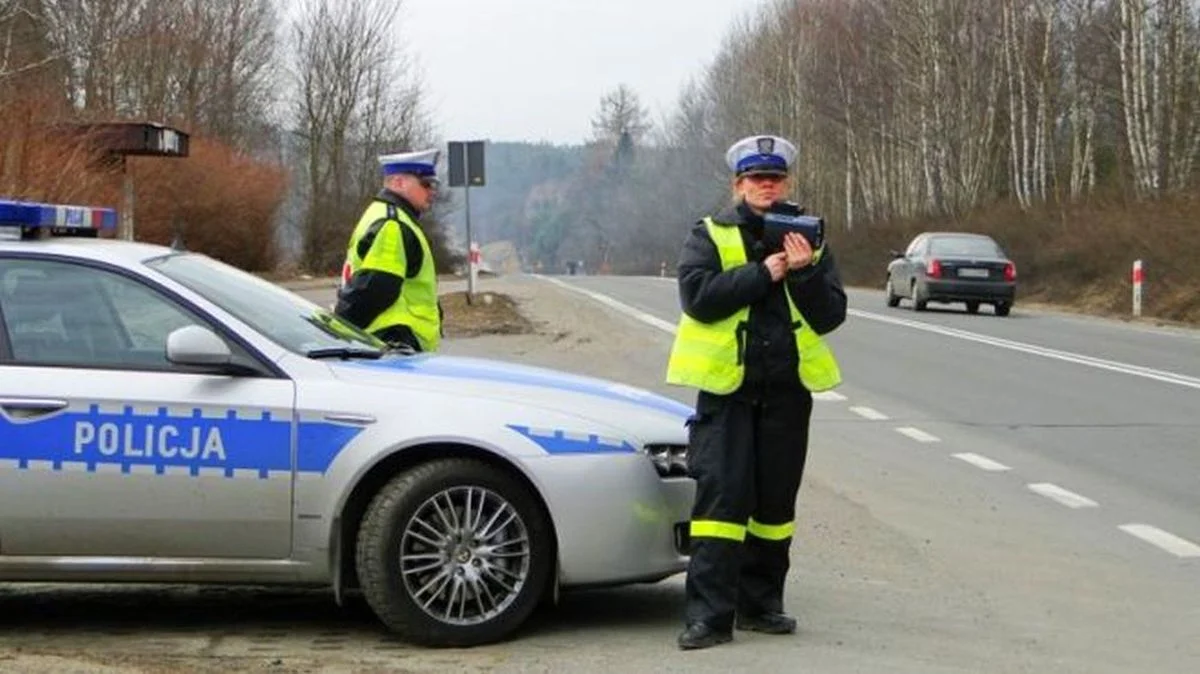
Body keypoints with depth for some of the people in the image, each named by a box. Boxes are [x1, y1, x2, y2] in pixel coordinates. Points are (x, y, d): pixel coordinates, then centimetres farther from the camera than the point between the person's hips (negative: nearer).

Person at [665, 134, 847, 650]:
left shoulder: (808, 239, 11)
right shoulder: (710, 236, 3)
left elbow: (830, 315, 3)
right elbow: (697, 295, -15)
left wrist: (805, 272, -13)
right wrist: (764, 273, -16)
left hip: (787, 390, 4)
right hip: (726, 387, -3)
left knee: (775, 502, 9)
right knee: (721, 495, -9)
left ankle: (760, 604, 21)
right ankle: (710, 614, -8)